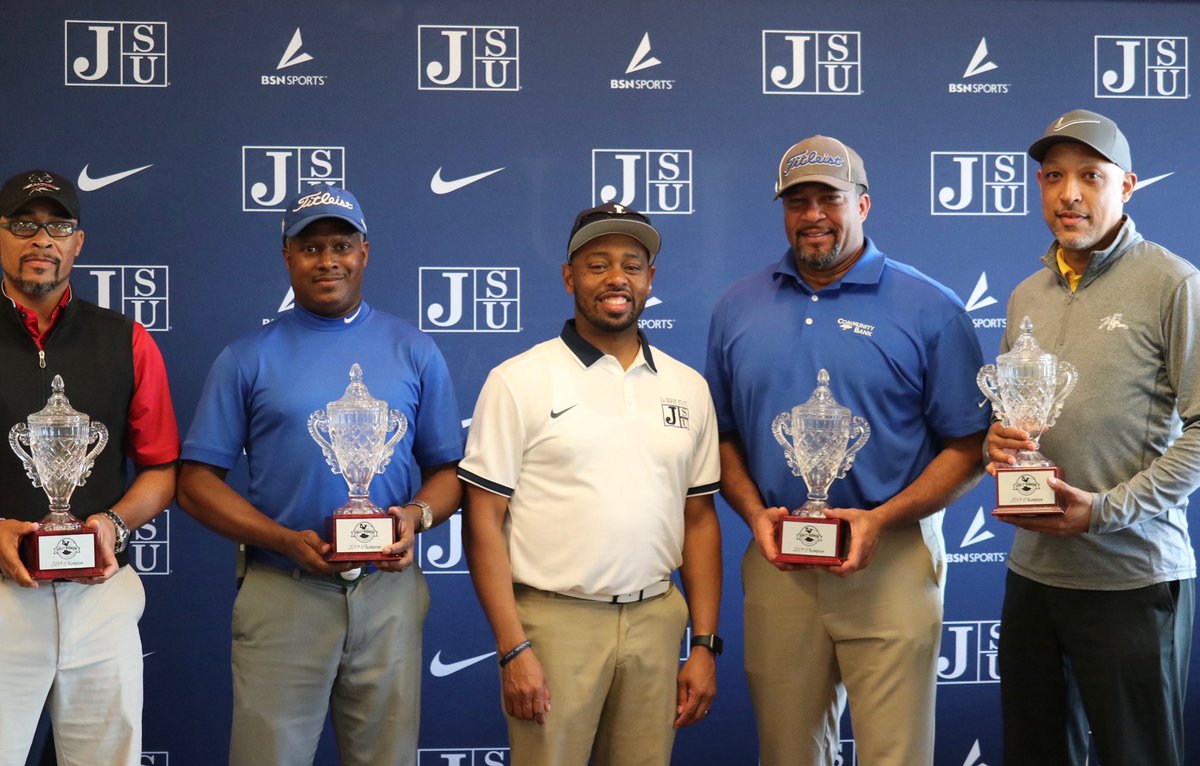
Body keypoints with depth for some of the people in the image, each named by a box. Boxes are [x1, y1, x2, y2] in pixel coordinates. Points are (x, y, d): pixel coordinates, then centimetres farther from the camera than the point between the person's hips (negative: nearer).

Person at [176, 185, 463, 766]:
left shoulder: (414, 352, 8)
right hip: (281, 594, -1)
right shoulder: (247, 358, 3)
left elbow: (447, 468, 10)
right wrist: (286, 540, -12)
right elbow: (197, 482, 1)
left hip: (389, 592, 2)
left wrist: (417, 515, -12)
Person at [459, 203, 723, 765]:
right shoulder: (519, 381, -3)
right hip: (555, 620, -3)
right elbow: (484, 521, -5)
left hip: (657, 623, 4)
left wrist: (705, 645, 6)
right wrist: (513, 650, -11)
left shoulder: (687, 387, 10)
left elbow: (700, 519, 12)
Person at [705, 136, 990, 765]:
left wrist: (881, 520, -15)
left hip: (890, 564, -3)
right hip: (776, 565, 3)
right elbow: (723, 434, 12)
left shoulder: (930, 311, -2)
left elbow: (968, 448, -3)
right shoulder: (737, 308, 9)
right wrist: (754, 511, -6)